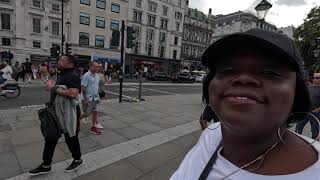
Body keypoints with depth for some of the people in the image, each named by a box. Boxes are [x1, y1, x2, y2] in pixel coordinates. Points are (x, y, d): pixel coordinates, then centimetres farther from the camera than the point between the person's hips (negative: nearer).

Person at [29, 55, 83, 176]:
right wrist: (52, 86, 10)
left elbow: (72, 94, -36)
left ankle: (77, 160, 32)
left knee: (71, 139, 8)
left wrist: (53, 88, -26)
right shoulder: (63, 75, 13)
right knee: (50, 138, 16)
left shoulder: (73, 76, -20)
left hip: (69, 114, -10)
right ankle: (46, 166, 33)